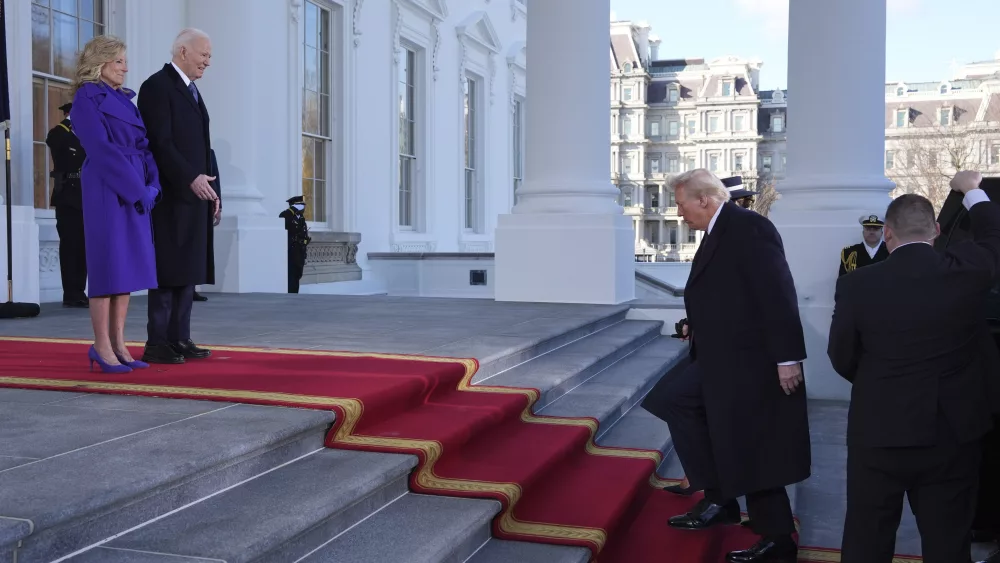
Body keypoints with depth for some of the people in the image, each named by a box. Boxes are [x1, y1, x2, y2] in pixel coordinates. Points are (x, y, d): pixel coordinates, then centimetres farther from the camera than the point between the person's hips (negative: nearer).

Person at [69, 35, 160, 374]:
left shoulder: (126, 100, 19)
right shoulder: (87, 97, -3)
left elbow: (143, 146, 14)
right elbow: (101, 149, -14)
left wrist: (152, 186, -2)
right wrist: (138, 189, -17)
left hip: (136, 191, 7)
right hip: (106, 190, -7)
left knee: (128, 266, 5)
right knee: (108, 264, -5)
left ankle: (118, 344, 10)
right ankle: (101, 347, 1)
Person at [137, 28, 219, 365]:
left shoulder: (192, 91, 21)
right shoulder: (157, 86, -7)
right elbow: (160, 142, -16)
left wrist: (213, 191, 13)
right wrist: (191, 179, -23)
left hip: (195, 194, 9)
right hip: (172, 195, -9)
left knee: (189, 270, 8)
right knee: (169, 270, -7)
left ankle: (179, 339, 12)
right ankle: (157, 344, -1)